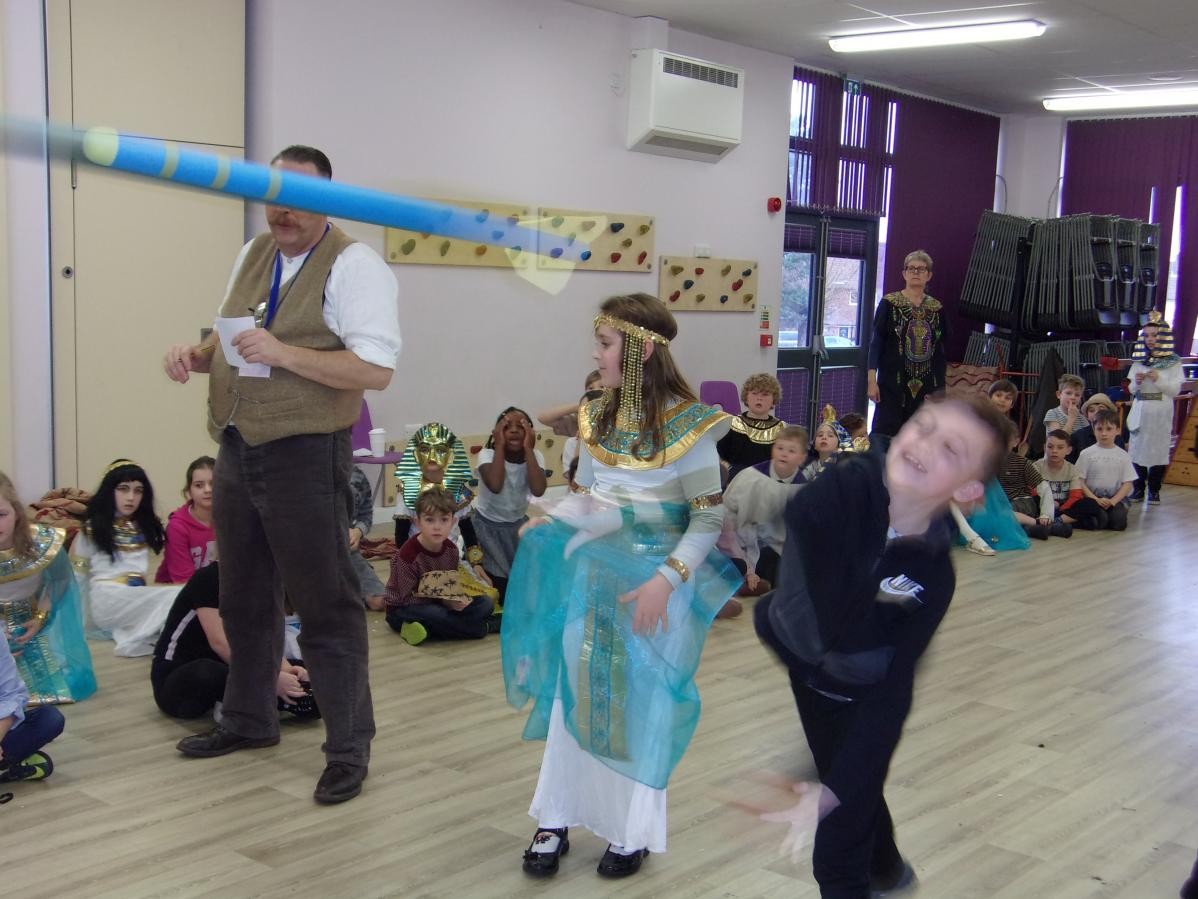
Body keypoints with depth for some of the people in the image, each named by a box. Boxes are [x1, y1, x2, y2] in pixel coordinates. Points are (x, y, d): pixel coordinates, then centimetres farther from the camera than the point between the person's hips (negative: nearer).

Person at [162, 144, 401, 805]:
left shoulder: (353, 265, -12)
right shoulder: (253, 253, 12)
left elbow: (377, 369, -21)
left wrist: (284, 354, -27)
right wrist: (196, 353, 1)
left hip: (304, 457, -8)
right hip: (237, 449, 8)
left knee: (324, 604, 0)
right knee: (243, 597, 19)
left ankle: (349, 749, 12)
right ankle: (249, 720, 38)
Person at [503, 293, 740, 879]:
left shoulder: (687, 424, -13)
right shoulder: (596, 418, 5)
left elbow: (709, 519, -12)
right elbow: (585, 498, 12)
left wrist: (666, 580, -21)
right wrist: (550, 521, -7)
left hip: (654, 578, -5)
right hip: (594, 569, 5)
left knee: (641, 702, 5)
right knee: (575, 693, 5)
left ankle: (633, 831, 21)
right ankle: (557, 819, 18)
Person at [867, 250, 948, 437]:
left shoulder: (937, 308, 9)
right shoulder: (889, 303, 0)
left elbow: (940, 349, 13)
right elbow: (876, 342, -2)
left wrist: (941, 388, 10)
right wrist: (871, 380, -9)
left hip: (927, 386, 3)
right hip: (893, 383, -3)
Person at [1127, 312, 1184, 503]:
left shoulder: (1173, 362, 1)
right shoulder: (1139, 361, 11)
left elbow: (1175, 390, -3)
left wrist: (1158, 380, -16)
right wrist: (1136, 383, -6)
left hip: (1160, 411, -3)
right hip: (1140, 409, 3)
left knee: (1158, 447, -1)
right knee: (1138, 446, 1)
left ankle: (1154, 489, 8)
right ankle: (1138, 488, 9)